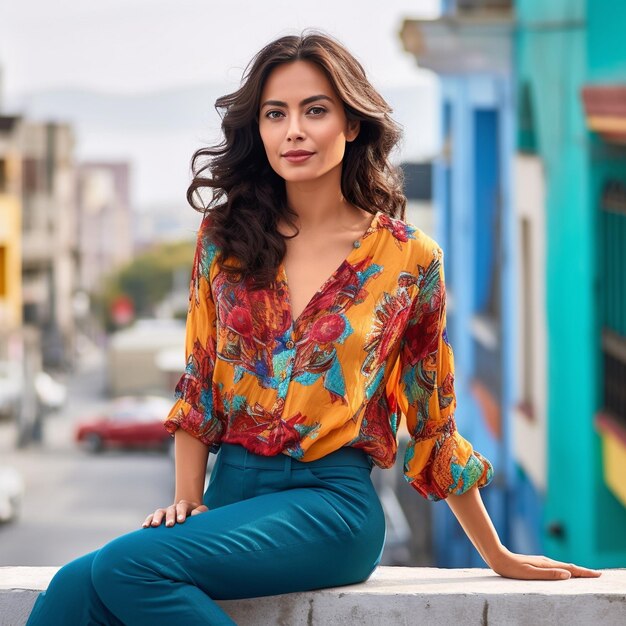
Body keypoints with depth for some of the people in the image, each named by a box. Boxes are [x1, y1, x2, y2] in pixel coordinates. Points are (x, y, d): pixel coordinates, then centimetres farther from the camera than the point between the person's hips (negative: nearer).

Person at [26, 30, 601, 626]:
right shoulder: (224, 239, 11)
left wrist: (498, 558, 15)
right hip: (229, 492, 3)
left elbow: (433, 422, 11)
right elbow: (197, 385, 15)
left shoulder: (407, 258, 3)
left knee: (126, 566, -28)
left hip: (332, 501, -3)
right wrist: (186, 501, 2)